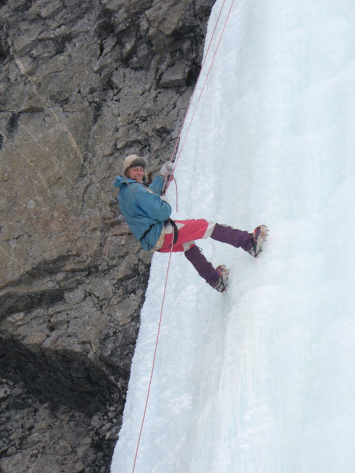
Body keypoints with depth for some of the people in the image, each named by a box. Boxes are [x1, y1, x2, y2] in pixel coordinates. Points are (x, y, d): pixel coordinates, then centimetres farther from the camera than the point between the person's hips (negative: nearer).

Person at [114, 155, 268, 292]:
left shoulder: (123, 192, 14)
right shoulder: (136, 189, -18)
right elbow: (162, 213, -22)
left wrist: (162, 176, 37)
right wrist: (165, 202, 1)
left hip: (150, 243, 11)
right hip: (161, 233, -11)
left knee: (188, 245, 34)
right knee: (207, 226, -3)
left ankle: (216, 280, 42)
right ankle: (250, 243, -3)